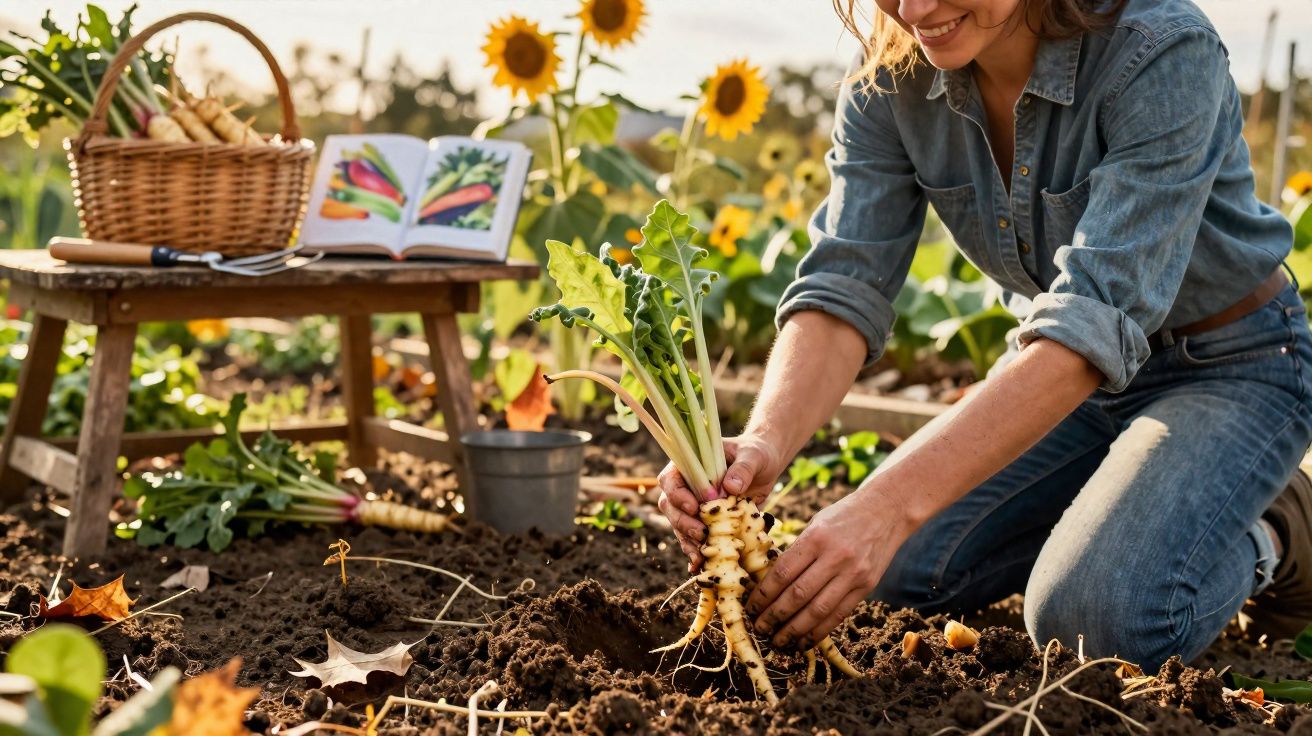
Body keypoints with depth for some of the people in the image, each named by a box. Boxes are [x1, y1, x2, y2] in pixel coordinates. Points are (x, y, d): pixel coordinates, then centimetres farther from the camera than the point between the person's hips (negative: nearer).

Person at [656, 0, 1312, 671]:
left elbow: (1095, 318, -39)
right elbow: (844, 287, -21)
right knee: (901, 569, -10)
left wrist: (894, 502, -48)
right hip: (1059, 370, 6)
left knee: (1102, 620, -28)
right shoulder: (888, 82, -14)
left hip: (1230, 368, -5)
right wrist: (764, 442, -43)